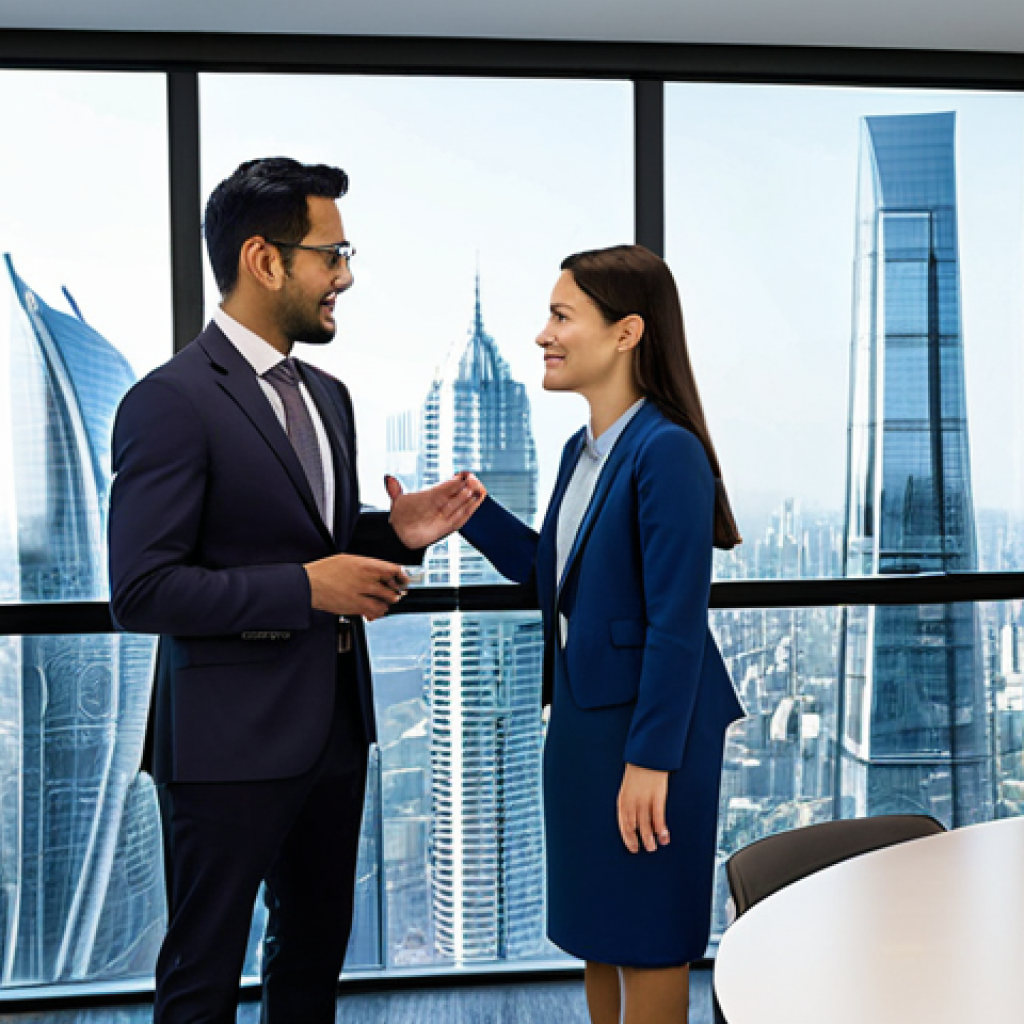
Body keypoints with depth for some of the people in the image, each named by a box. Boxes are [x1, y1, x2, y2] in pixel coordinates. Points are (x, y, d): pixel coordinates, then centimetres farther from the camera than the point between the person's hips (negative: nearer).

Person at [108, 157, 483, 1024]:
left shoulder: (328, 396, 11)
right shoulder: (172, 402, -16)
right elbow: (140, 591, -20)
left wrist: (396, 530, -1)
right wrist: (307, 587, -22)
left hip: (335, 725, 8)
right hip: (230, 740, -8)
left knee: (316, 950, 22)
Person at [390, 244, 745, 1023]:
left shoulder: (667, 453, -20)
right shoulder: (582, 450, 8)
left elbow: (677, 620, -22)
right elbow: (545, 567, 16)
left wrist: (650, 758, -21)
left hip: (647, 724, -9)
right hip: (580, 716, 9)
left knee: (647, 940, 8)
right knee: (595, 933, 21)